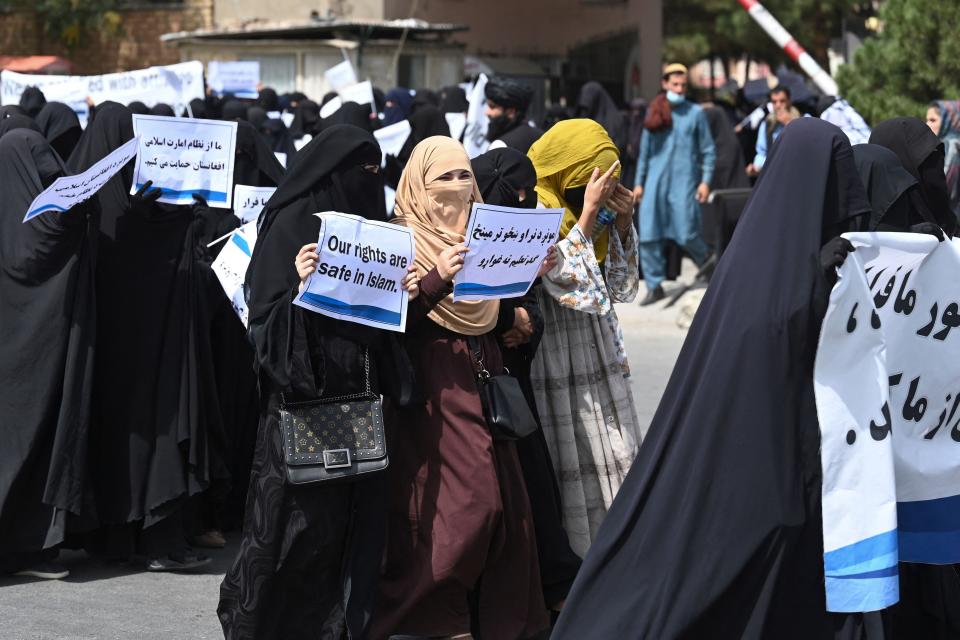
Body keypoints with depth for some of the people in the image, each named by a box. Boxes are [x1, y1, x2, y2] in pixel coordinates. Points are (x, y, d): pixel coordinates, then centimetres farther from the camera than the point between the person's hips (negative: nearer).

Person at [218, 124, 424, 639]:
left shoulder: (368, 224, 13)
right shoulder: (291, 225, -7)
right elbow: (269, 314, -11)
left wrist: (407, 293, 0)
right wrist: (300, 285, -28)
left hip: (359, 397, 7)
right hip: (304, 391, -7)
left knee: (357, 514, 4)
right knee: (300, 517, -4)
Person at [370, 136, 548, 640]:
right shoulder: (403, 238, -5)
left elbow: (499, 308, 16)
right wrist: (438, 277, -26)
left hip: (483, 374, 6)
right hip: (433, 380, -6)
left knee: (499, 498, 3)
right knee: (457, 502, -10)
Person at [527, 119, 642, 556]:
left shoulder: (596, 215, 7)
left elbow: (622, 289, 8)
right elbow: (569, 283, -23)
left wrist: (623, 224, -5)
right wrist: (589, 213, -21)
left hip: (601, 363, 7)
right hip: (557, 368, -7)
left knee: (612, 471, 7)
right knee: (572, 471, -3)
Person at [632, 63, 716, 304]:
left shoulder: (695, 112, 3)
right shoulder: (654, 112, 11)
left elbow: (708, 150, 5)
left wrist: (705, 181, -5)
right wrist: (639, 182, 16)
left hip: (684, 181, -3)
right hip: (655, 182, 3)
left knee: (687, 234, -7)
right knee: (648, 236, -4)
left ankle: (706, 263, 24)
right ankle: (654, 286, 6)